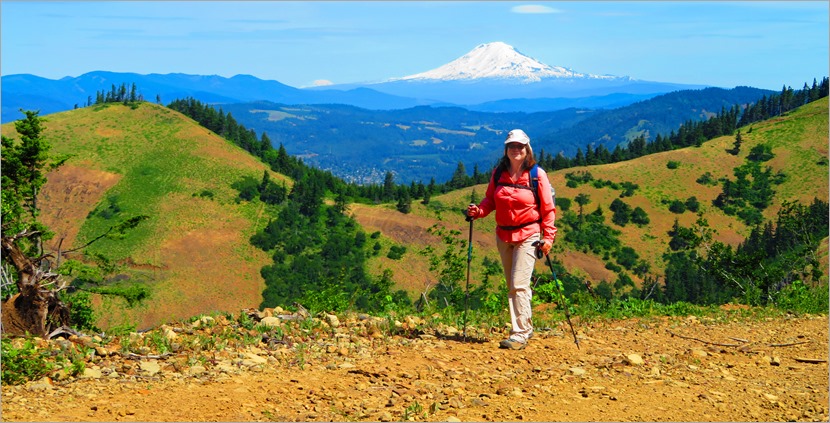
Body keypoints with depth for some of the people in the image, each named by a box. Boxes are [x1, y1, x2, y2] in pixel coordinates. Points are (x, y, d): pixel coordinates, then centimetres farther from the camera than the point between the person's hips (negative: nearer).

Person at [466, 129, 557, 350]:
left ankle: (519, 334, -9)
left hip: (528, 235, -5)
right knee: (512, 286, 11)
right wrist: (478, 210, -10)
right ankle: (525, 328, 24)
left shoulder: (537, 174, -6)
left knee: (519, 284, -13)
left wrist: (548, 236, -10)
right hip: (503, 235, 5)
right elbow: (490, 200, 11)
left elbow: (548, 208, -4)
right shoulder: (499, 173, 4)